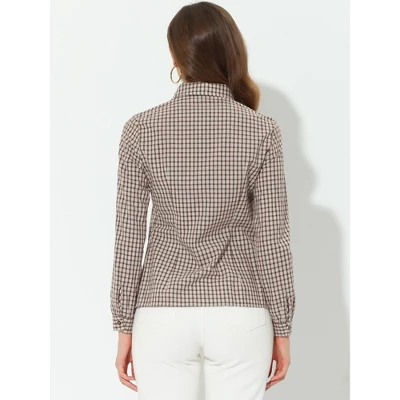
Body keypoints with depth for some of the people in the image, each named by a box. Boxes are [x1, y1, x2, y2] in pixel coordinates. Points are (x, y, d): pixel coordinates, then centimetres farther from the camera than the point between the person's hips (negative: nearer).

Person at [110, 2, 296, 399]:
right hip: (238, 317, 0)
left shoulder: (140, 129, -5)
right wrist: (282, 327, 3)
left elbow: (129, 236, -4)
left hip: (164, 314, 1)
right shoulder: (261, 131, -7)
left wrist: (124, 326, 5)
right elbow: (272, 239, -7)